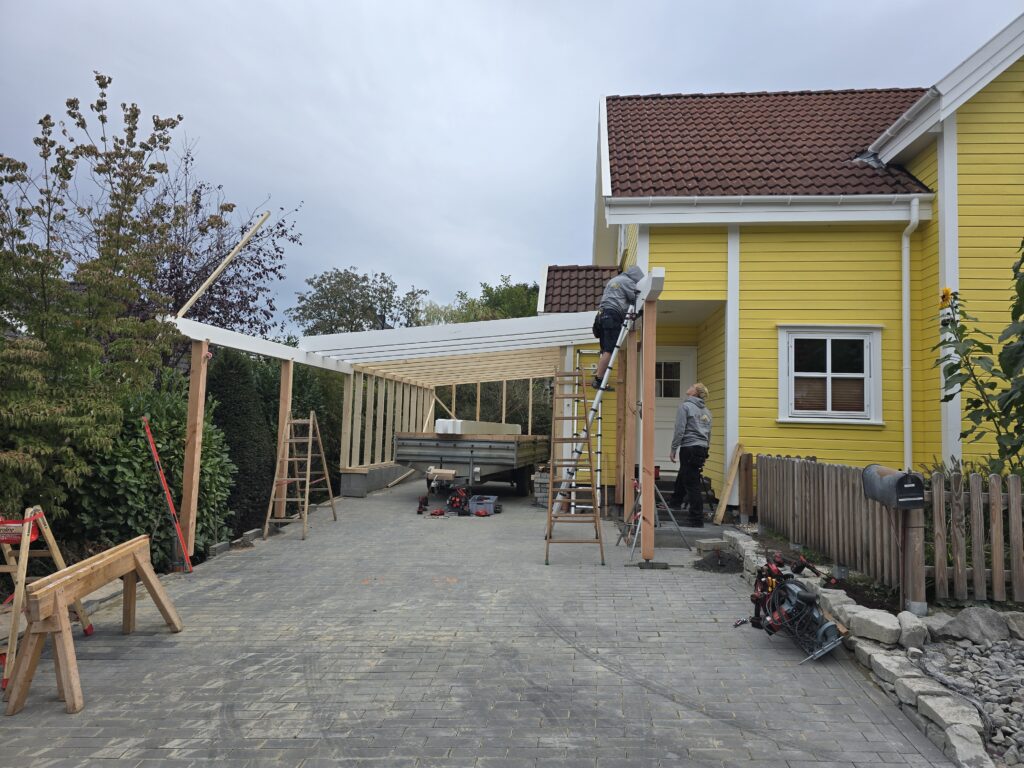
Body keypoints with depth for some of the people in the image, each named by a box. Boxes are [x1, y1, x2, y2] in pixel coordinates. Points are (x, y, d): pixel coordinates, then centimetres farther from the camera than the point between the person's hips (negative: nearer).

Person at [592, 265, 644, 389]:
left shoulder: (613, 280, 30)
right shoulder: (628, 282, 3)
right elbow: (637, 300, 2)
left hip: (602, 314, 9)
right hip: (613, 315, -9)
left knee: (605, 350, 8)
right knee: (609, 351, -13)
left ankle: (598, 377, 2)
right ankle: (598, 379, -18)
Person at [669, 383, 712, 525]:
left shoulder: (685, 406, -8)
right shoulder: (706, 411, 15)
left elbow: (679, 430, -13)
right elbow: (709, 434, 19)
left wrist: (673, 449, -8)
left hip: (689, 448, -8)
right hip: (702, 449, 8)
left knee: (692, 484, -3)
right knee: (683, 475, 27)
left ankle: (697, 520, 0)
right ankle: (676, 501, 44)